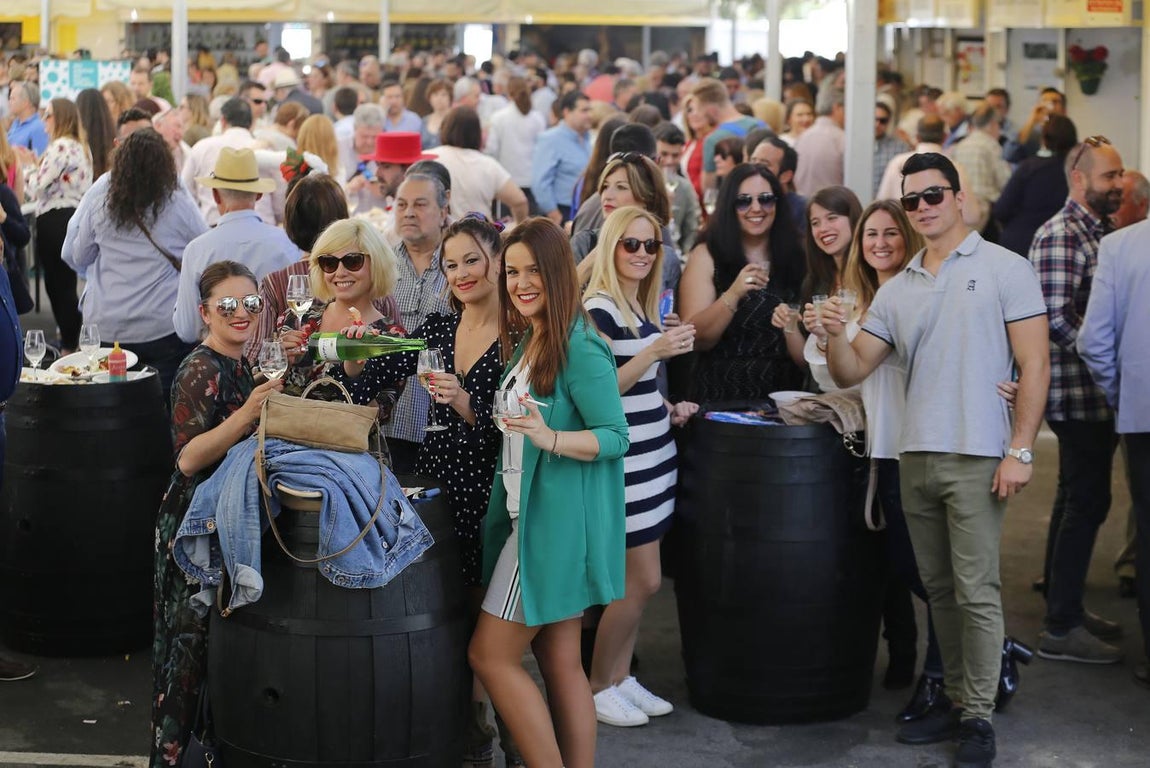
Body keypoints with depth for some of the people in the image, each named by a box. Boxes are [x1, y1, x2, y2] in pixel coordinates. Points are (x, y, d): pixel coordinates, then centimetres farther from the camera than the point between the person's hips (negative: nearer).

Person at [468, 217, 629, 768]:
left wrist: (549, 438, -32)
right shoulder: (529, 342, 13)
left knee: (491, 655, -4)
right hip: (534, 512, 9)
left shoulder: (578, 347, -16)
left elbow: (615, 436, -18)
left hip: (557, 520, -9)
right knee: (561, 662, 10)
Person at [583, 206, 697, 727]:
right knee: (643, 580, -5)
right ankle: (597, 687, 9)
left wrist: (669, 409, 7)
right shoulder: (598, 308, -13)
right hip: (622, 461, -8)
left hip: (650, 454, 8)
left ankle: (620, 679, 20)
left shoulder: (644, 307, 13)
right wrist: (656, 351, -25)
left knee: (636, 579, 10)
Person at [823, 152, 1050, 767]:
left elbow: (1034, 365, -5)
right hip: (914, 457, 5)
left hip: (976, 459, -5)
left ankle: (979, 717, 4)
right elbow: (850, 372, 11)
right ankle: (955, 700, 22)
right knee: (939, 589, 12)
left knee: (976, 591, -4)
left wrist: (1021, 451, -12)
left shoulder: (1004, 270, -1)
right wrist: (836, 334, -11)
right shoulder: (897, 289, 13)